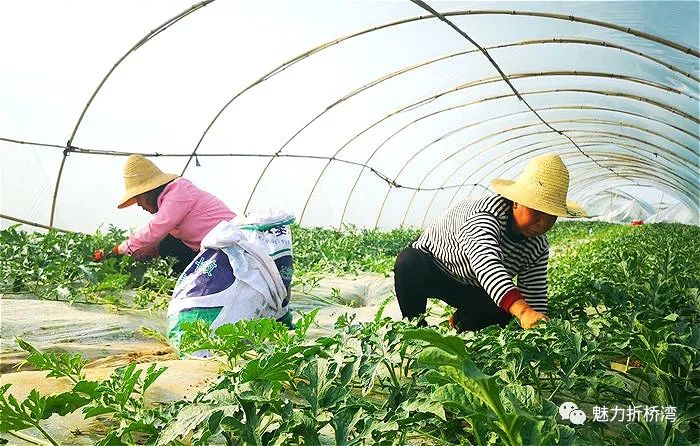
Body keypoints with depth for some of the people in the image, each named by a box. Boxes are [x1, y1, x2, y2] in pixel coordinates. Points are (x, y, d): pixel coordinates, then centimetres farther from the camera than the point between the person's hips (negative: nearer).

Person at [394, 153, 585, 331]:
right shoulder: (486, 213, -38)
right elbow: (485, 262, -58)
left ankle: (457, 323, 12)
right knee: (409, 262, -39)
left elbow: (535, 297, -11)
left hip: (471, 288, 6)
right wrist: (523, 311, -72)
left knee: (502, 314, -23)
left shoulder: (538, 247, -13)